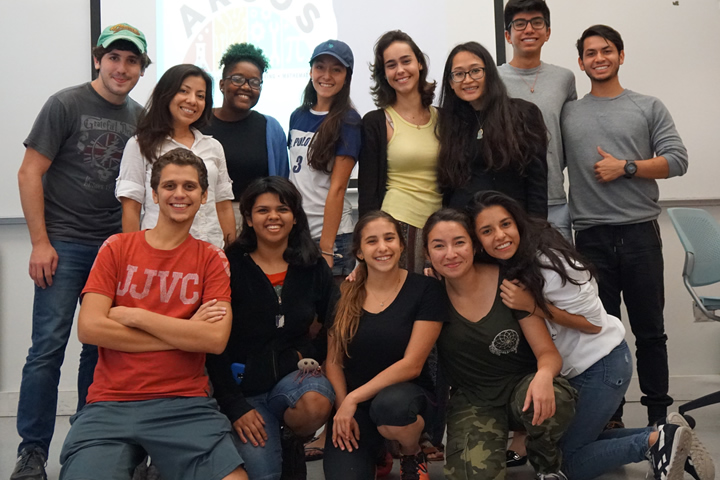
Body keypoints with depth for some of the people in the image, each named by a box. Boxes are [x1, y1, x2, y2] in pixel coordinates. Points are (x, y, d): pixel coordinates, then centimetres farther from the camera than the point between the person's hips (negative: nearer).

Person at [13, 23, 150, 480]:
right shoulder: (66, 104, -3)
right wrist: (40, 243, -10)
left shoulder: (140, 118, 10)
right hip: (64, 246, -4)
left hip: (115, 247, 4)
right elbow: (30, 173, -5)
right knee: (49, 347, -4)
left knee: (100, 347, 9)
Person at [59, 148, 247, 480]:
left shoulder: (211, 260, 6)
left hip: (186, 403, 0)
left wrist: (132, 315, -8)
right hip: (110, 403, 0)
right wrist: (183, 334, -6)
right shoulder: (117, 247, 8)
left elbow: (215, 339, -8)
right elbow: (89, 328, -5)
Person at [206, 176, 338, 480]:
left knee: (316, 404, -32)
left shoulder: (313, 268, 3)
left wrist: (309, 355, -12)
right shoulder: (231, 268, -6)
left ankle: (290, 442, 3)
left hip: (292, 374, 2)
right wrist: (235, 406, -10)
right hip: (244, 385, -2)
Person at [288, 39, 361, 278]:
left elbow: (337, 188, -13)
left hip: (332, 235, -6)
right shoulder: (298, 116, 10)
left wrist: (325, 249, -16)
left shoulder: (348, 121, -8)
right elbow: (293, 176, 14)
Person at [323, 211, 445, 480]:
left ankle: (412, 454, -2)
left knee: (390, 404, -38)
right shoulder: (345, 294, 1)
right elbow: (333, 360, 4)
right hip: (351, 404, 2)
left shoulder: (425, 290, -9)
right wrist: (343, 407, -11)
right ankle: (374, 452, 15)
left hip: (406, 394, -2)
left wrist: (354, 399, -17)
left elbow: (411, 365, -14)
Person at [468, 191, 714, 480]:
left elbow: (594, 323, -19)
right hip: (570, 369, 8)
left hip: (601, 365, -8)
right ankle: (667, 440, 18)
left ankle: (658, 441, 4)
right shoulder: (500, 269, -3)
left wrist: (533, 305, -29)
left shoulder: (549, 264, -26)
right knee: (575, 441, 21)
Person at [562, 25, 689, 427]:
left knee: (650, 330, 5)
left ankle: (659, 414, 18)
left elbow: (677, 160, -1)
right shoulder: (568, 114, 11)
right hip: (591, 236, 1)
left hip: (640, 232, -1)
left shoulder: (649, 107, 8)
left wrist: (626, 167, -10)